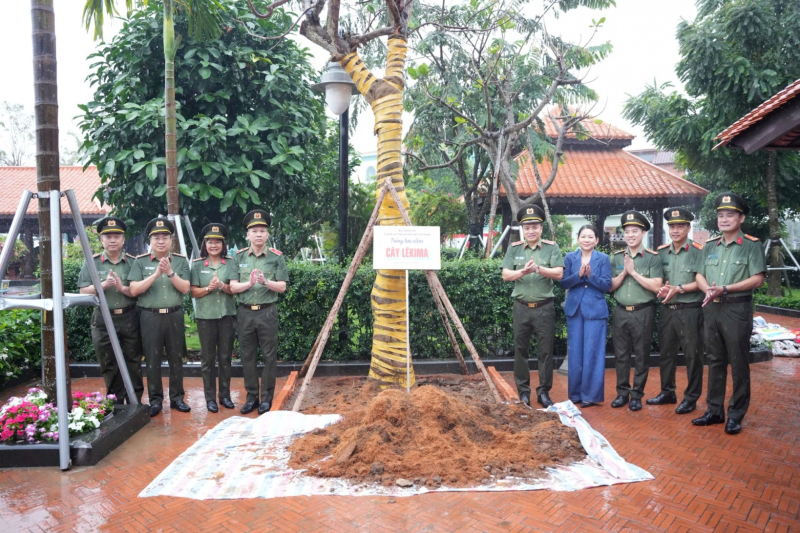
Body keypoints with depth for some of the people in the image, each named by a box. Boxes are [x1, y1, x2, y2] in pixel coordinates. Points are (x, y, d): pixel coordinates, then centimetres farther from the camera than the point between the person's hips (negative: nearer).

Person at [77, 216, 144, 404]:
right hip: (103, 320, 0)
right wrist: (104, 285, -15)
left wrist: (122, 288, -16)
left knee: (133, 364, 6)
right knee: (109, 365, 7)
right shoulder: (92, 263, 5)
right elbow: (83, 291, -1)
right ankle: (116, 404, 18)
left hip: (129, 319, 0)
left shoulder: (133, 262, 4)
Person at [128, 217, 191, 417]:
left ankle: (176, 397, 19)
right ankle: (155, 400, 15)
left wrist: (170, 272, -17)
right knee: (153, 360, 4)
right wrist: (156, 274, -16)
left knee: (176, 358, 8)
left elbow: (185, 288, -3)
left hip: (174, 316, 1)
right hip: (150, 316, -1)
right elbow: (134, 290, -7)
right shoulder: (140, 262, 2)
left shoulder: (181, 261, 4)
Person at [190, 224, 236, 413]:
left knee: (225, 357, 8)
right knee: (208, 358, 5)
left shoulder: (230, 263, 4)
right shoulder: (198, 265, 3)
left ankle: (225, 395, 20)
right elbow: (193, 292, 0)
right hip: (206, 316, -1)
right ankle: (210, 398, 15)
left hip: (227, 315, 1)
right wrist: (208, 288, -17)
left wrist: (223, 286, -16)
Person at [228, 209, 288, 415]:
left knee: (269, 356, 4)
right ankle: (251, 396, 21)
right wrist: (249, 283, -20)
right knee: (247, 356, 9)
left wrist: (266, 282, -23)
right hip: (245, 313, 2)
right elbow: (233, 287, -2)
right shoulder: (239, 257, 3)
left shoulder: (276, 257, -2)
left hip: (267, 312, -2)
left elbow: (282, 287, -5)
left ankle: (266, 397, 15)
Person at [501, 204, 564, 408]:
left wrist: (538, 268, -26)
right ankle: (523, 392, 19)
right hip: (521, 307, 1)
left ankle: (544, 391, 18)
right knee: (520, 350, 7)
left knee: (545, 350, 5)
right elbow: (506, 275, -3)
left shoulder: (551, 247, 0)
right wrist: (523, 271, -22)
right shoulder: (514, 248, 4)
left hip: (544, 307, -1)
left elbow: (559, 274, -10)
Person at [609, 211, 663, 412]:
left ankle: (637, 395, 16)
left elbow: (656, 286, -13)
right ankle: (622, 393, 20)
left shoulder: (652, 258, -4)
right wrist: (624, 272, -9)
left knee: (641, 356, 5)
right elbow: (611, 287, 5)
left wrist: (634, 272, -14)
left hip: (643, 312, -3)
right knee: (620, 355, 8)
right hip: (621, 312, 3)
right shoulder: (617, 258, 7)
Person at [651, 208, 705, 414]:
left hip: (690, 311, -6)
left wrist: (679, 289, -18)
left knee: (692, 355, 2)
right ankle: (667, 392, 28)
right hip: (667, 310, 6)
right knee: (666, 353, 14)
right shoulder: (661, 252, 10)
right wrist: (661, 289, -6)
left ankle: (691, 398, 14)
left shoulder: (698, 251, -7)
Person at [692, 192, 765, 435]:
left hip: (737, 309, -5)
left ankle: (736, 415, 11)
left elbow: (757, 279, -11)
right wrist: (708, 290, -12)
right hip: (712, 308, 5)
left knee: (738, 363, 2)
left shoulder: (752, 246, -3)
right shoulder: (709, 246, 12)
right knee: (715, 361, 11)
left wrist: (725, 289, -18)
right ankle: (714, 411, 20)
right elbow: (700, 276, 9)